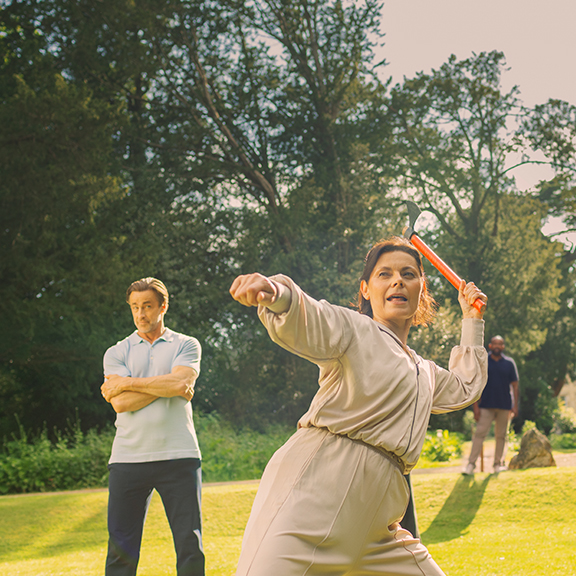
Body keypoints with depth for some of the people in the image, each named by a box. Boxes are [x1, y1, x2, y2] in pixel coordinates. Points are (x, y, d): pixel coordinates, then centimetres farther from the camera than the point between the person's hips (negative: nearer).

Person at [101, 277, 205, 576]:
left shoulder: (186, 345, 12)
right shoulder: (116, 353, 14)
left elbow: (180, 383, -9)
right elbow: (121, 403, -3)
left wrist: (126, 383, -3)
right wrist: (168, 385, -4)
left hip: (179, 457, -1)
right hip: (128, 458, 1)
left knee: (190, 546, -2)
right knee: (121, 549, -1)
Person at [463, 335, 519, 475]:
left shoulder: (509, 363, 7)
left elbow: (515, 385, 8)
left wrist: (515, 405, 0)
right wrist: (476, 406, -4)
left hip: (505, 405, 2)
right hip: (486, 405, -2)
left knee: (501, 436, 7)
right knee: (479, 433, -8)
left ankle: (498, 463, 17)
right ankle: (471, 464, -7)